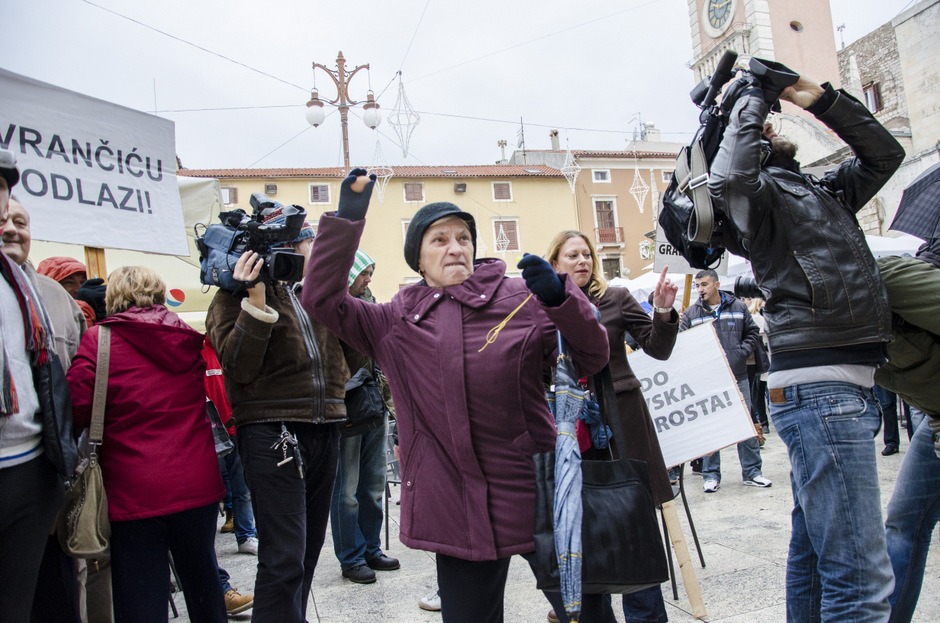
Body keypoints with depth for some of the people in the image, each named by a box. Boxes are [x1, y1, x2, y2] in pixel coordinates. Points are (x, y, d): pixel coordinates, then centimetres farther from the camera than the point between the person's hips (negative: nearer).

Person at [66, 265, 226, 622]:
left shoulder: (99, 338, -6)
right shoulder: (190, 338, 5)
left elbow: (77, 406, -12)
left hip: (135, 492, -3)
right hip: (197, 484, 4)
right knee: (202, 581, 21)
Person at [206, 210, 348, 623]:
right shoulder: (237, 294, 0)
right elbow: (237, 365, -12)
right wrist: (256, 303, -21)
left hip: (324, 430, 7)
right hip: (271, 431, -6)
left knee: (309, 546, 15)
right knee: (284, 557, -9)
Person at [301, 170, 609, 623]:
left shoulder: (521, 299, 0)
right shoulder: (398, 320, 5)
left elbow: (593, 359, -1)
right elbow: (322, 300, -1)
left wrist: (559, 297, -18)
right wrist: (346, 220, -8)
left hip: (531, 491, 0)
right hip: (457, 506, 1)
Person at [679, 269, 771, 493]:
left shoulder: (738, 307, 7)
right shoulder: (690, 313, 3)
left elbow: (753, 334, 11)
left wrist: (741, 352, -5)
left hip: (737, 376, 1)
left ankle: (752, 472, 19)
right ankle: (711, 475, 14)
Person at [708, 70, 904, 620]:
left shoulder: (819, 192, 24)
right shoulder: (759, 192, -3)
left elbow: (884, 153, 29)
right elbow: (729, 179, -26)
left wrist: (822, 99, 18)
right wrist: (751, 100, -9)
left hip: (845, 386, 9)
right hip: (819, 389, -9)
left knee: (815, 553, 17)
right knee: (861, 576, -11)